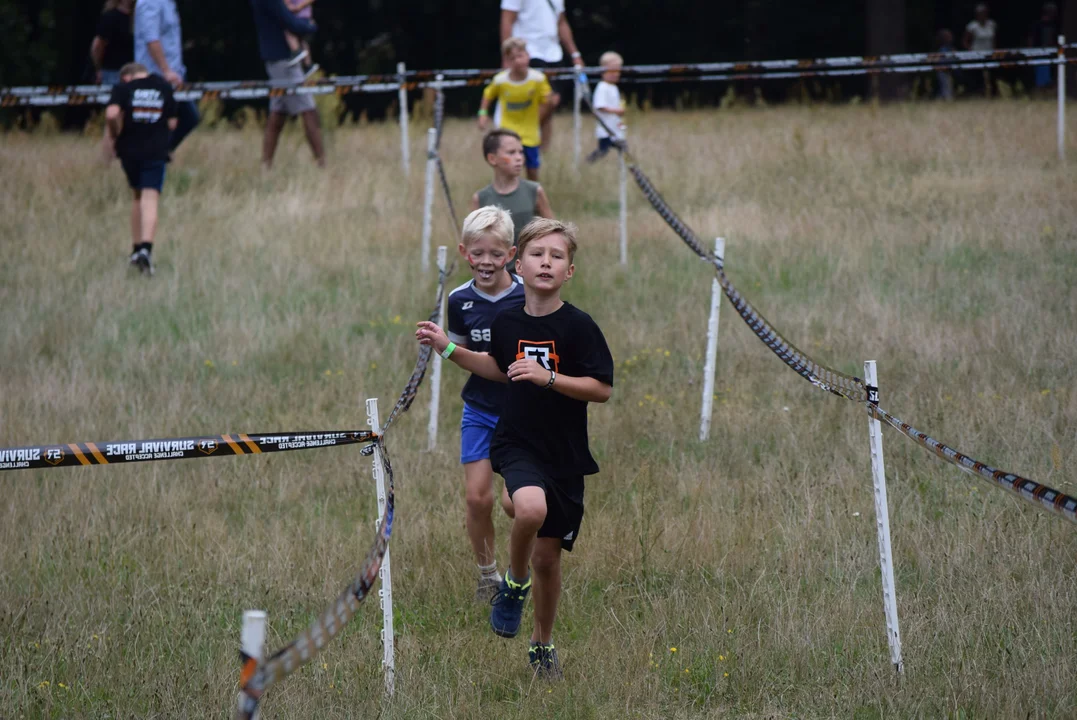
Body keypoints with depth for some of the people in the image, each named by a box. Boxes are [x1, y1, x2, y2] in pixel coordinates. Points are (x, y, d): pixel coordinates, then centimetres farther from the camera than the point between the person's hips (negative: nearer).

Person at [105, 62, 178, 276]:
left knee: (137, 197, 19)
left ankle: (136, 248, 22)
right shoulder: (165, 88, 8)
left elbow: (111, 114, -17)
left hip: (129, 150, 0)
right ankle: (146, 248, -26)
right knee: (150, 200, -7)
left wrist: (114, 134, 0)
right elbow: (172, 123, 9)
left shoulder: (123, 88, 0)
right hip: (156, 151, 0)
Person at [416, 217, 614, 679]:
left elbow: (603, 390, -13)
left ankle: (542, 643, 31)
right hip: (516, 444, 0)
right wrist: (450, 350, 13)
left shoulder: (578, 326, -10)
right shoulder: (507, 323, 0)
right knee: (531, 508, -33)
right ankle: (514, 584, -4)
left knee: (547, 556, 8)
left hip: (564, 453, 0)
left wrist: (548, 377, -23)